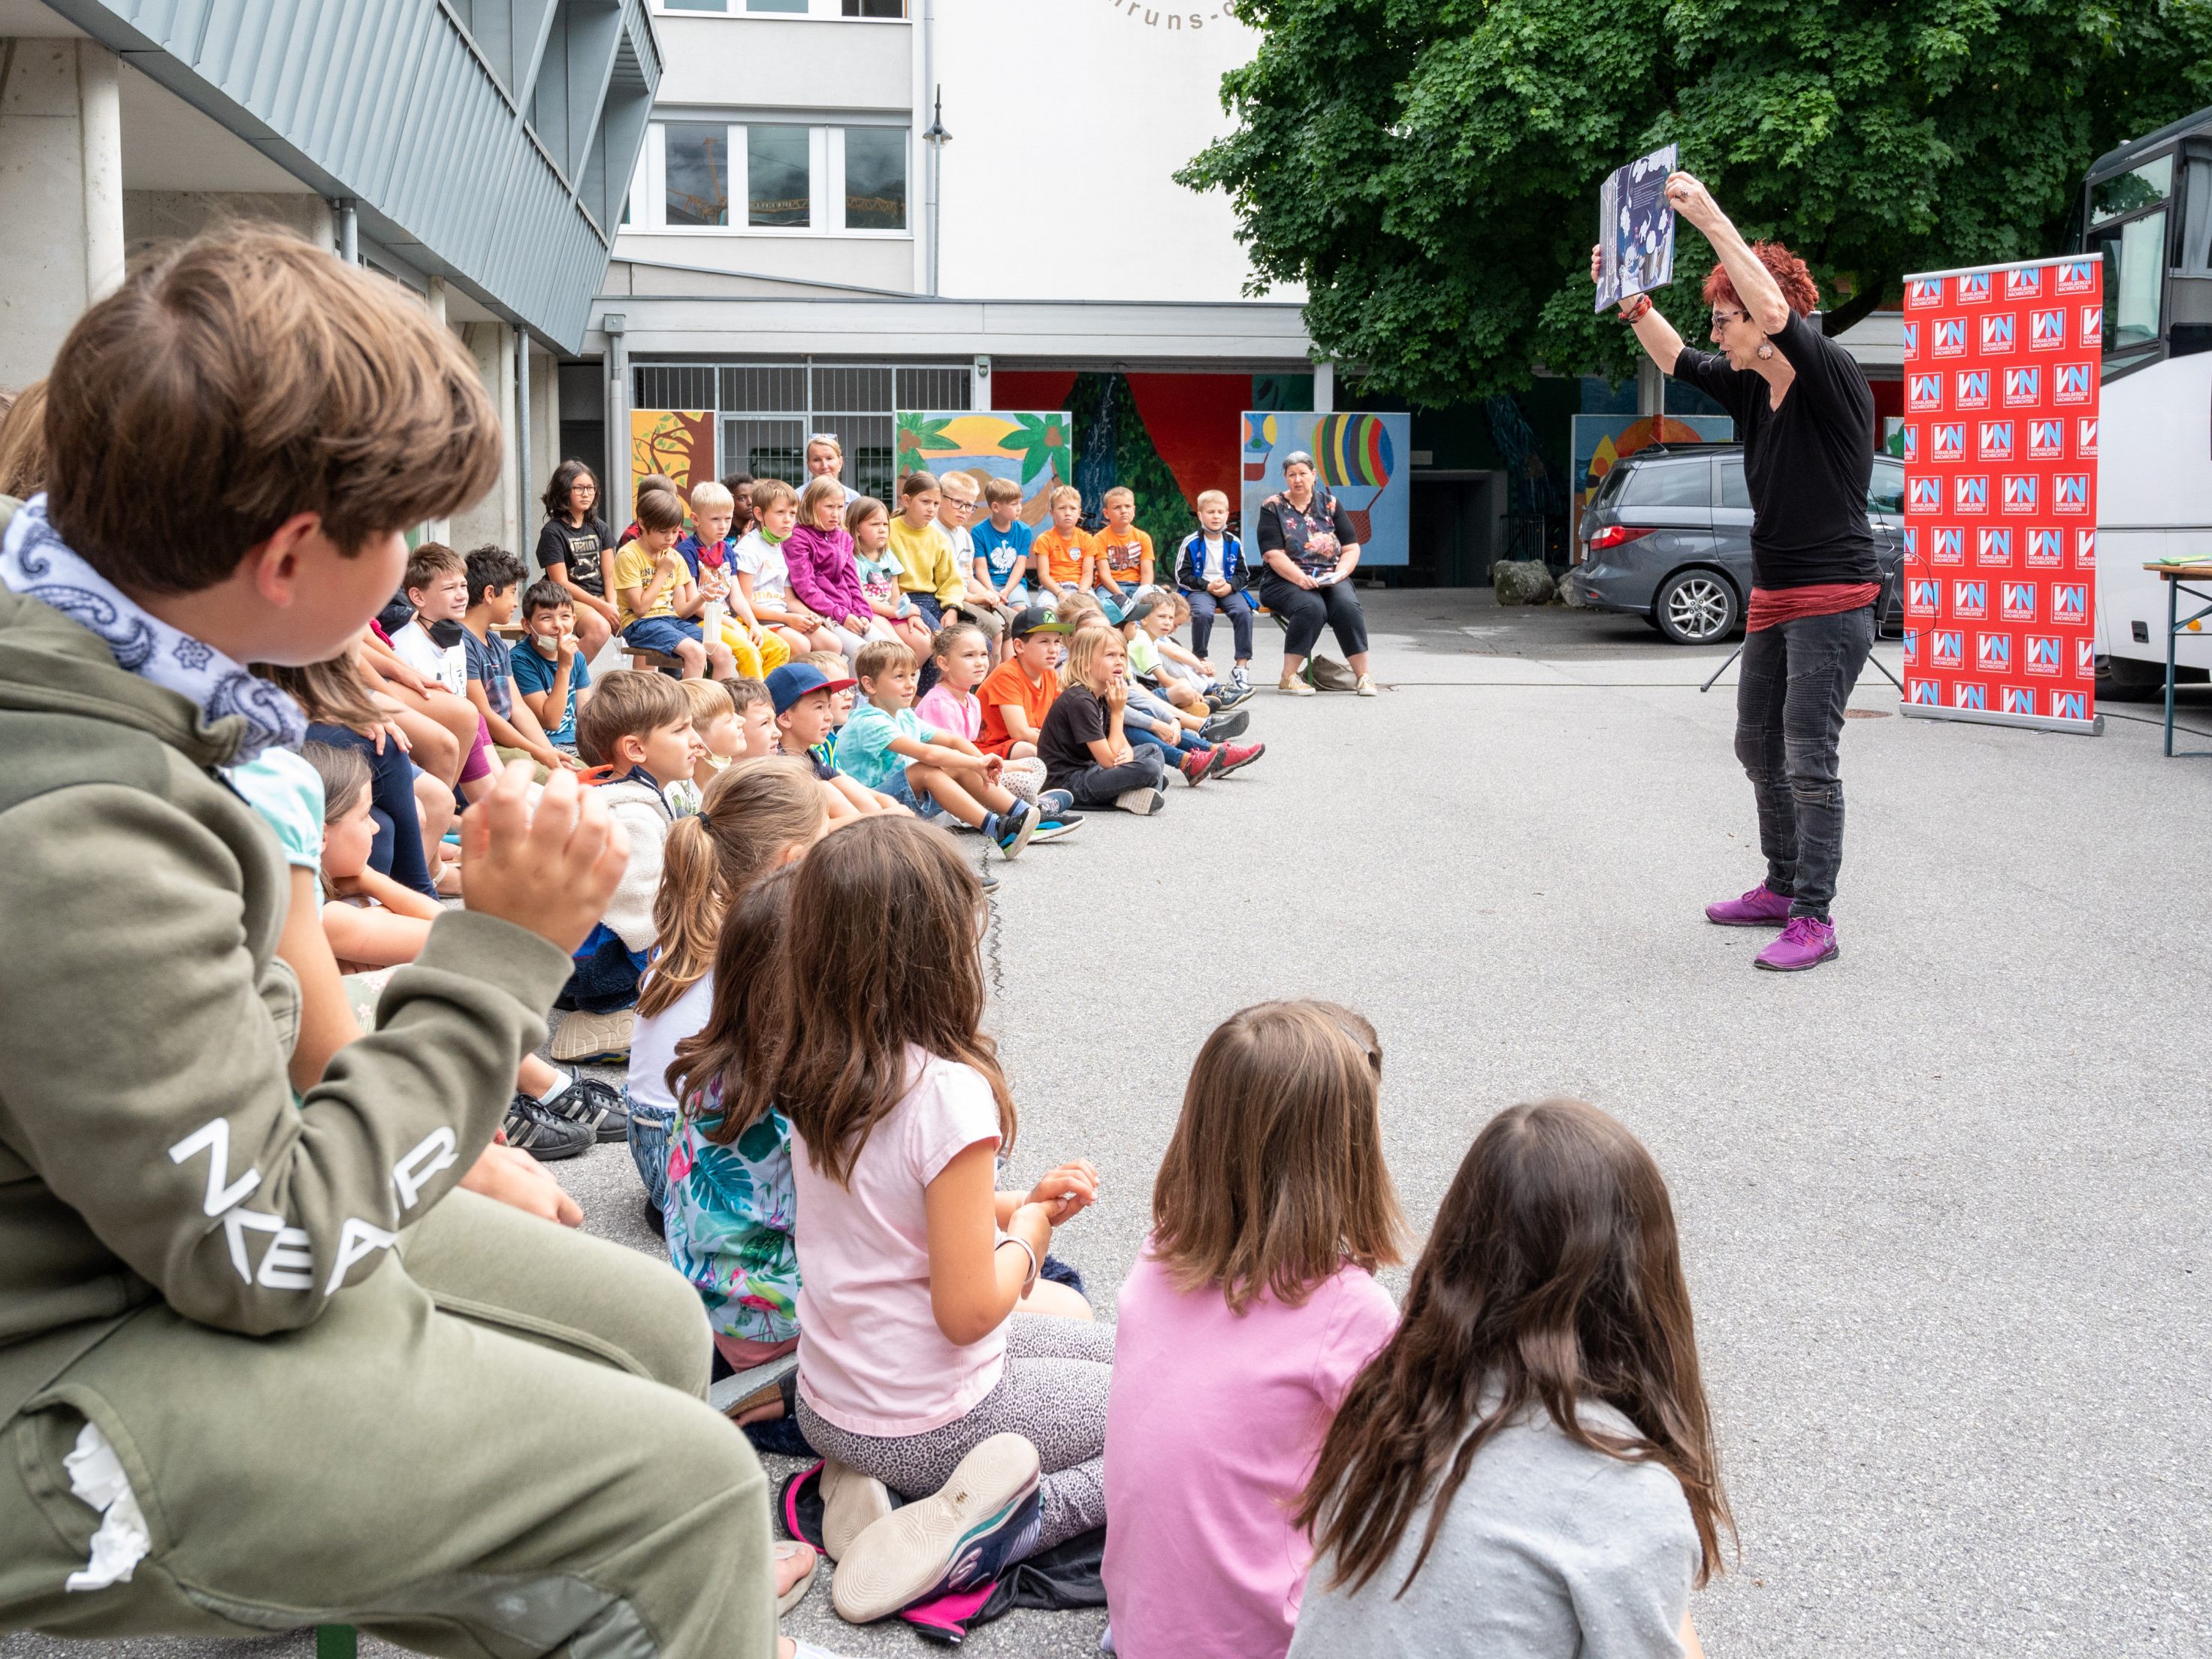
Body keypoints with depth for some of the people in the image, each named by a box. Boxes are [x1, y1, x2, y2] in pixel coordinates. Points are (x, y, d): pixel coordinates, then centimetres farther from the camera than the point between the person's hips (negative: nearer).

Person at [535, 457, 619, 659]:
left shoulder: (599, 528, 15)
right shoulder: (553, 532, -4)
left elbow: (609, 574, 9)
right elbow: (561, 583, -9)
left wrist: (612, 605, -10)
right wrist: (602, 607, -16)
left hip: (600, 597, 6)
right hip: (569, 602, -6)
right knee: (600, 628, -36)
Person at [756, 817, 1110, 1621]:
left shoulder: (811, 1071, -5)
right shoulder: (950, 1091, -28)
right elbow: (968, 1309, -24)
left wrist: (1013, 1204, 4)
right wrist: (1027, 1232, -6)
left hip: (827, 1403, 7)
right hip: (931, 1424, -7)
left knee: (1068, 1312, 30)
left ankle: (868, 1479, 9)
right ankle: (974, 1536, -8)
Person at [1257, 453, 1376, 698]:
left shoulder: (1330, 504, 11)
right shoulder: (1272, 507, 2)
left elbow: (1352, 549, 8)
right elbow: (1274, 555, -8)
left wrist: (1339, 573, -12)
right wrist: (1301, 579, -23)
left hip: (1330, 580, 3)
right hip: (1285, 581, -3)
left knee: (1348, 606, -29)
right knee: (1311, 607, -35)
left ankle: (1362, 676, -24)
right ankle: (1288, 678, -27)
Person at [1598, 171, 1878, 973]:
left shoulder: (1832, 376, -15)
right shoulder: (1753, 389, 9)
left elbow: (1778, 313, -32)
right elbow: (1677, 360, 22)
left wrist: (1710, 218, -32)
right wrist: (1632, 301, 8)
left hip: (1832, 597, -10)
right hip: (1773, 597, 10)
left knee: (1809, 758, -10)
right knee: (1758, 746, 16)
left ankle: (1814, 921, -5)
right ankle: (1782, 889, 29)